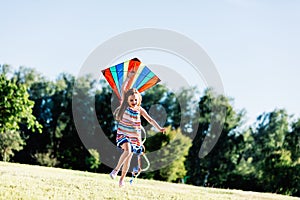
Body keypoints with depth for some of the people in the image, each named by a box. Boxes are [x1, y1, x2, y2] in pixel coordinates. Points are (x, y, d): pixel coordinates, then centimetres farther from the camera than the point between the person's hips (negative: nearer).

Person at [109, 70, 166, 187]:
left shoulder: (140, 110, 1)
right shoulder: (125, 106, -5)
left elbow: (150, 119, -1)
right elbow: (123, 89, -12)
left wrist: (159, 128, -13)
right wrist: (129, 77, -16)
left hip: (134, 137, 3)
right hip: (123, 135, -3)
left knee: (128, 158, 6)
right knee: (127, 150, -29)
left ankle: (122, 179, 22)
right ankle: (116, 170, -14)